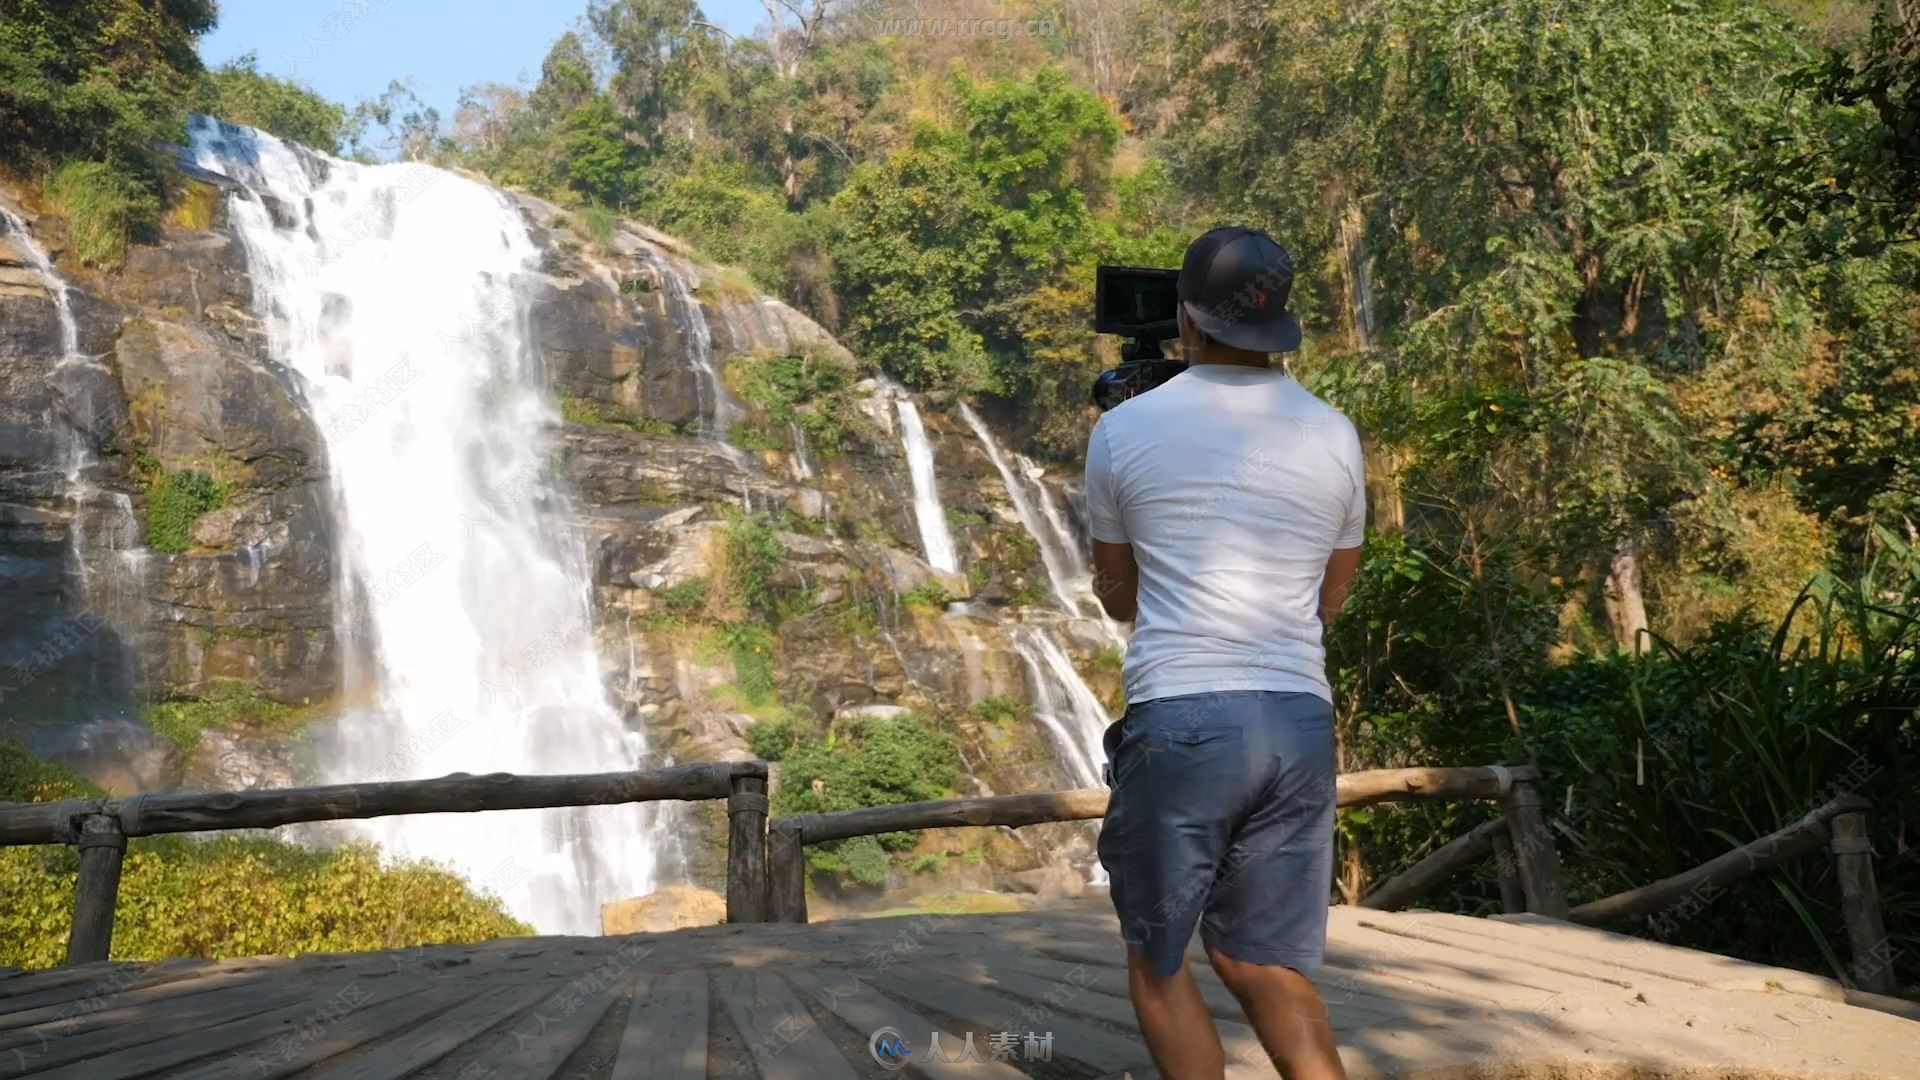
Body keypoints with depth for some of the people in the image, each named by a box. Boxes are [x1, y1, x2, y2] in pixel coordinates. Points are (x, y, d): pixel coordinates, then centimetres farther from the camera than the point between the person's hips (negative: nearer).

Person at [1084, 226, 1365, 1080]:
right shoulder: (1333, 436, 7)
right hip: (1300, 724, 4)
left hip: (1180, 719, -3)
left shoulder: (1124, 430, 1)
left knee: (1157, 956, 14)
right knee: (1260, 960, 16)